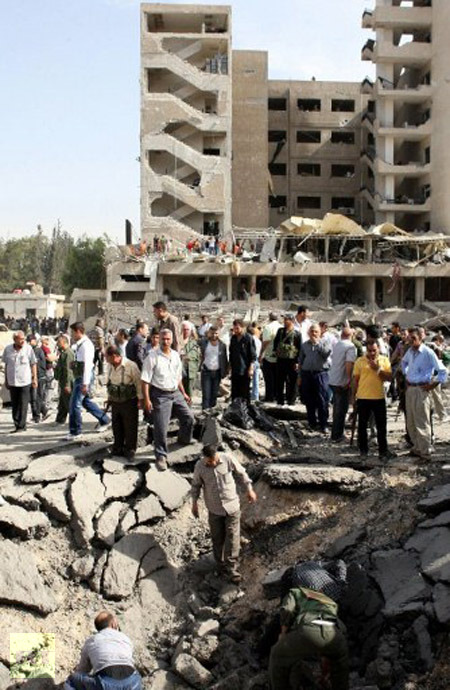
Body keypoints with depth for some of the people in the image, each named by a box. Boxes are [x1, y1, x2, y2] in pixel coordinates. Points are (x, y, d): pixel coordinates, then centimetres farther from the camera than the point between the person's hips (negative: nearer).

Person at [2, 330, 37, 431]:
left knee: (23, 405, -2)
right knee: (14, 405, 9)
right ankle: (17, 424, 17)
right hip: (12, 381, 3)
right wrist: (6, 380, 13)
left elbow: (33, 364, 1)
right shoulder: (8, 349, 1)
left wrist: (35, 379, -1)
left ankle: (21, 425, 3)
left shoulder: (28, 348, -6)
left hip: (25, 381, -3)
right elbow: (6, 365, 11)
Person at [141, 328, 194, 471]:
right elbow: (145, 380, -13)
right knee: (161, 428, -3)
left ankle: (184, 439, 38)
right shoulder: (153, 356, -11)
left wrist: (183, 393, 20)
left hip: (176, 393, 6)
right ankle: (161, 457, 9)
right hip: (160, 395, -6)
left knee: (189, 418, 9)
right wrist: (147, 400, -17)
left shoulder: (176, 355, 8)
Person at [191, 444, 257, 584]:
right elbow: (196, 484, 3)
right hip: (214, 509, 1)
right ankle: (221, 566, 33)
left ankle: (232, 569, 8)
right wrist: (194, 503, 3)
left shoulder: (228, 459, -17)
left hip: (232, 506, -1)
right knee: (217, 539, 12)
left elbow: (241, 473, 0)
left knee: (233, 538, -3)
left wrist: (249, 489, 4)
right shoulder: (199, 466, -14)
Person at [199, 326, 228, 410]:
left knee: (214, 393, 9)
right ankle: (205, 409, -6)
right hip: (206, 371, -2)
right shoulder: (203, 343, 1)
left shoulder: (222, 345, 3)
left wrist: (225, 371, 3)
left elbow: (225, 359, 7)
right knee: (206, 393, -6)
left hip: (217, 372, 2)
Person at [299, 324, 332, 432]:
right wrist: (300, 376, 12)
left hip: (320, 374, -3)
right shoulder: (304, 345, 12)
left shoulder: (323, 344, 5)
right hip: (307, 374, 3)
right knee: (309, 402, 8)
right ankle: (312, 423, 19)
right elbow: (300, 361, 16)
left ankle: (323, 425, -1)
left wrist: (317, 343, -12)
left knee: (322, 402, -5)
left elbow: (327, 353, -17)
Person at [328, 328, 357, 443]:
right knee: (341, 410, 1)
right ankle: (337, 435, 5)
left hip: (332, 380, 8)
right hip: (343, 382, -8)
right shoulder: (350, 347, -14)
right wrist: (350, 379, -16)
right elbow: (349, 364, -24)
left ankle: (336, 433, 29)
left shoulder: (336, 345, 9)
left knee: (337, 408, 19)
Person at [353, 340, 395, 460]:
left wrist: (378, 369, -16)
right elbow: (355, 380, 3)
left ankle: (383, 450, 12)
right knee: (362, 425, 9)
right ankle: (363, 450, 20)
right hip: (363, 398, 0)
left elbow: (389, 377, -4)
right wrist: (354, 396, 3)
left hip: (379, 397, 0)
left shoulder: (384, 360, 2)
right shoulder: (360, 361, 0)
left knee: (381, 425, 5)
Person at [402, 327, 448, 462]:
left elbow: (442, 371, -14)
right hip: (410, 389, 7)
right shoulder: (410, 352, 7)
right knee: (410, 423, 14)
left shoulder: (428, 353, -14)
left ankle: (425, 452, 2)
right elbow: (404, 362, 31)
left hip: (422, 390, -7)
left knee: (422, 423, -4)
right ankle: (416, 447, 27)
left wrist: (432, 385, -12)